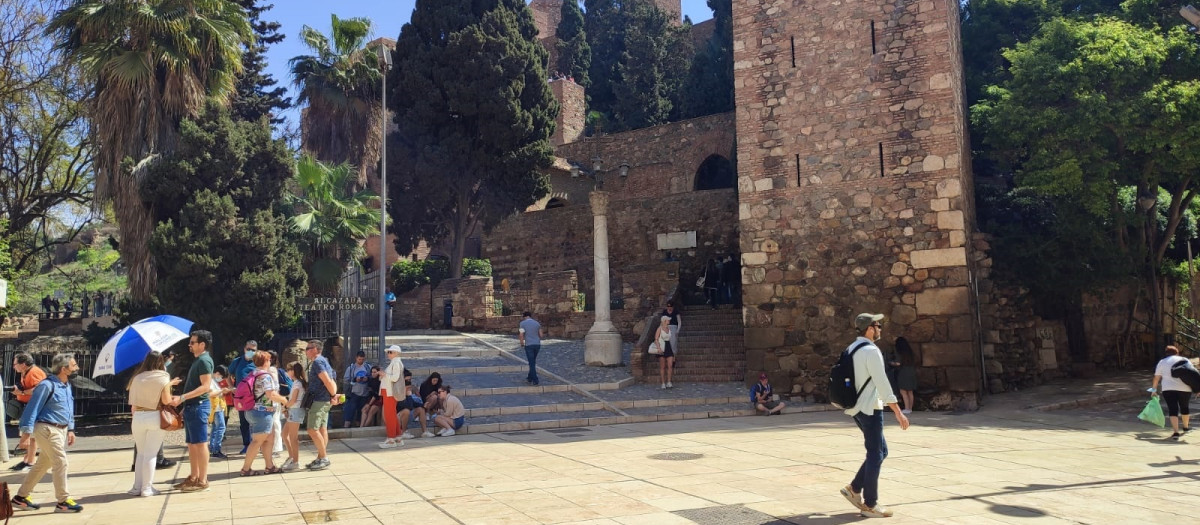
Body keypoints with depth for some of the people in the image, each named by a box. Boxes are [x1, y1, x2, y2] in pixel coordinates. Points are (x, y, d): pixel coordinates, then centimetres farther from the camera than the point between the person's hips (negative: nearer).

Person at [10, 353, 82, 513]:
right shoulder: (47, 386, -15)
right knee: (61, 463, -8)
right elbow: (33, 408, -16)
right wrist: (27, 432, -19)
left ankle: (21, 498, 27)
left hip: (61, 430, 9)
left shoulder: (67, 386, 12)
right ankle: (63, 501, -2)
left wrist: (70, 429, 16)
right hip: (48, 429, -9)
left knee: (42, 465, 15)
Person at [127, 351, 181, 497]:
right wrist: (173, 398, 9)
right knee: (150, 454, 1)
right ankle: (147, 488, 4)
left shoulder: (137, 378, 7)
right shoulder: (163, 377, -4)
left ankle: (137, 487, 15)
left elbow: (133, 404, 5)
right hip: (155, 418, -3)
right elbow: (166, 401, -11)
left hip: (138, 418, 3)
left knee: (141, 453, 15)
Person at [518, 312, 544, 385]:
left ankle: (535, 381, -4)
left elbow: (521, 335, -11)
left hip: (529, 345, -4)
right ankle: (529, 378, 27)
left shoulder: (523, 323, -3)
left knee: (532, 363, -1)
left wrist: (522, 343, 5)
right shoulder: (537, 323, 9)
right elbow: (541, 335, 7)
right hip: (537, 344, 4)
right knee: (532, 362, 19)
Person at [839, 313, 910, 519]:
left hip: (857, 407, 9)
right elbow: (882, 384, -20)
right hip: (869, 409, -9)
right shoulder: (871, 351, -16)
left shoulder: (851, 349, 12)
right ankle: (869, 505, 5)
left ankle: (854, 488, 17)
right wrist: (898, 412, -18)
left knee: (880, 450, 17)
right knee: (875, 454, -1)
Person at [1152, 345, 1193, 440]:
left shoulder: (1162, 362, 11)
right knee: (1184, 407, 20)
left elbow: (1156, 378, 9)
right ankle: (1186, 427, 40)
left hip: (1168, 388, -1)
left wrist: (1154, 389, 16)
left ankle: (1176, 432, -13)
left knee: (1172, 409, -2)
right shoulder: (1184, 360, 12)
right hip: (1184, 388, 1)